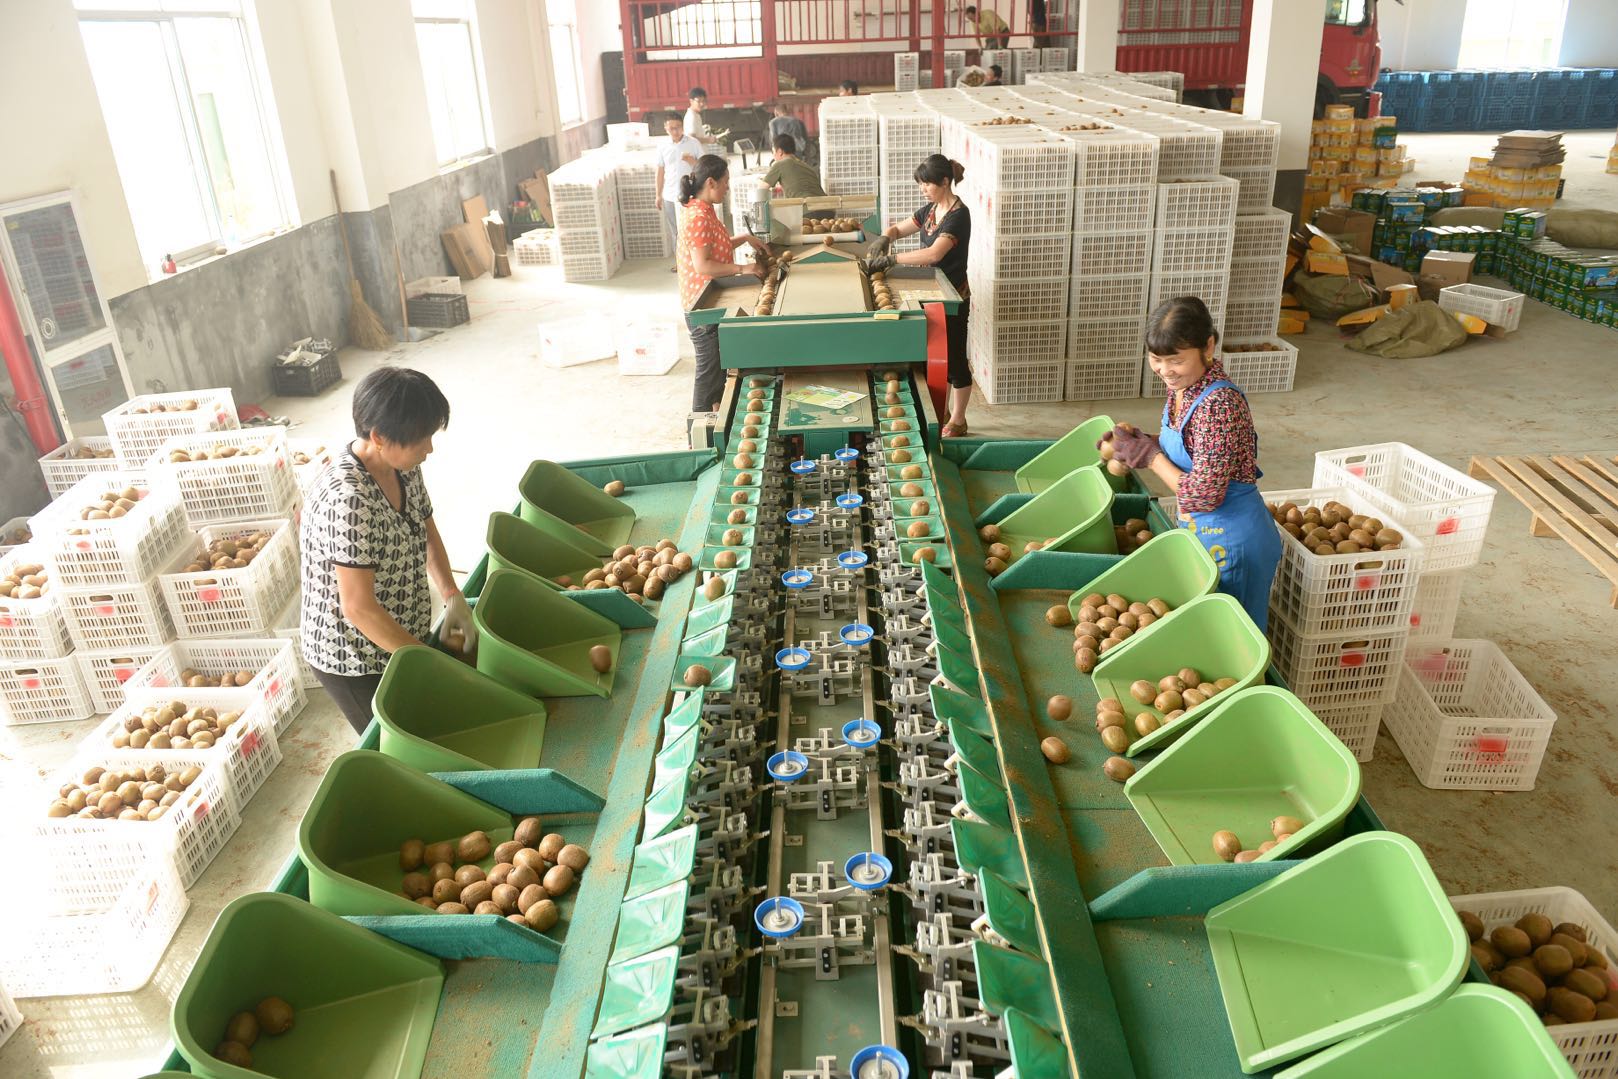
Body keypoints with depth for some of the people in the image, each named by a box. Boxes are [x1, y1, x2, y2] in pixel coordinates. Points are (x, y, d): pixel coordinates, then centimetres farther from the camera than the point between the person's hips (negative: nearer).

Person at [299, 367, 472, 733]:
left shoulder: (401, 466, -7)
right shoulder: (347, 500, -32)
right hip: (353, 662, -7)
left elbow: (426, 531, 9)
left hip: (400, 636, 7)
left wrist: (453, 596, -6)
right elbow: (358, 608, -29)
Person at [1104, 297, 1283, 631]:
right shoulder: (1181, 387, -2)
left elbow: (1204, 497, -28)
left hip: (1230, 541, -9)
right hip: (1202, 530, 9)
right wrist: (1140, 442, -5)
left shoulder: (1219, 405, -28)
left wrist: (1149, 455, -19)